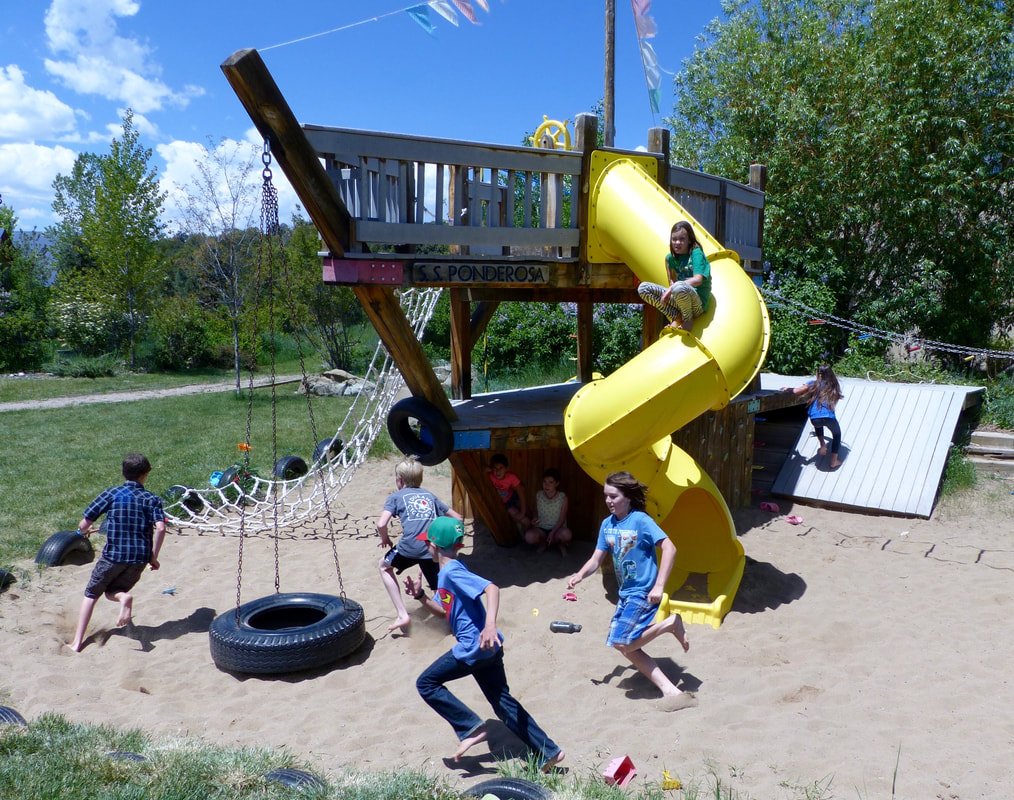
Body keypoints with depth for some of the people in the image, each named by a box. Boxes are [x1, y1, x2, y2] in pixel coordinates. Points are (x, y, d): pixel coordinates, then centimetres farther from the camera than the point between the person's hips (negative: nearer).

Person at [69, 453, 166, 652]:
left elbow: (84, 525, -1)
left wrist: (84, 531, 23)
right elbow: (160, 528, -15)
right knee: (111, 592, 23)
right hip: (139, 558, 2)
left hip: (113, 555, -1)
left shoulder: (111, 494, 0)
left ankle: (77, 642, 9)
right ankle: (124, 596, -14)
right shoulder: (152, 499, 2)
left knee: (91, 595, 19)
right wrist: (153, 557, -5)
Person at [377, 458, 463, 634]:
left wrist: (385, 539, 18)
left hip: (410, 546, -3)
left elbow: (381, 524, -2)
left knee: (384, 566, 25)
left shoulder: (395, 496, 15)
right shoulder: (430, 496, 27)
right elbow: (457, 518, 28)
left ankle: (403, 614, 15)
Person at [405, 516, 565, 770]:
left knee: (426, 683, 4)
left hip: (473, 647, -10)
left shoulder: (452, 571, -16)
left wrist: (490, 624, -43)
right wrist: (420, 595, 11)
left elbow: (491, 588, -30)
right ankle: (548, 752, 15)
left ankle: (471, 728, 0)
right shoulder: (446, 574, 14)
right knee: (502, 701, 13)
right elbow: (443, 610, 27)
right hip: (486, 648, 10)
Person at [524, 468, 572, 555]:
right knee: (529, 536, -31)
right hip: (541, 529, 2)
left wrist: (552, 533, -25)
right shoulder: (538, 495, -4)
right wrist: (535, 518, -14)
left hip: (557, 529, -2)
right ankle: (543, 543, 4)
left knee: (567, 534, -37)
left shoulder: (562, 497, -12)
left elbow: (562, 519, -11)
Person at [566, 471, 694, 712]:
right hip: (626, 593, 8)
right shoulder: (607, 524, 3)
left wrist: (659, 586, -24)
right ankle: (670, 690, 9)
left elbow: (669, 548, -20)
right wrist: (580, 575, -13)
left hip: (644, 592, -8)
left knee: (622, 643, -14)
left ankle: (669, 623, 0)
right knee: (626, 646, 6)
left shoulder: (640, 520, -17)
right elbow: (596, 559, 7)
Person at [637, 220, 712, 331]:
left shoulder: (696, 253, -10)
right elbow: (672, 282, 11)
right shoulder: (671, 258, 10)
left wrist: (671, 289, -23)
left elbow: (697, 280, -22)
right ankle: (676, 317, -5)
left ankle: (688, 319, -10)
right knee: (643, 287, -4)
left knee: (679, 287, -41)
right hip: (678, 301, 7)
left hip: (697, 304, -7)